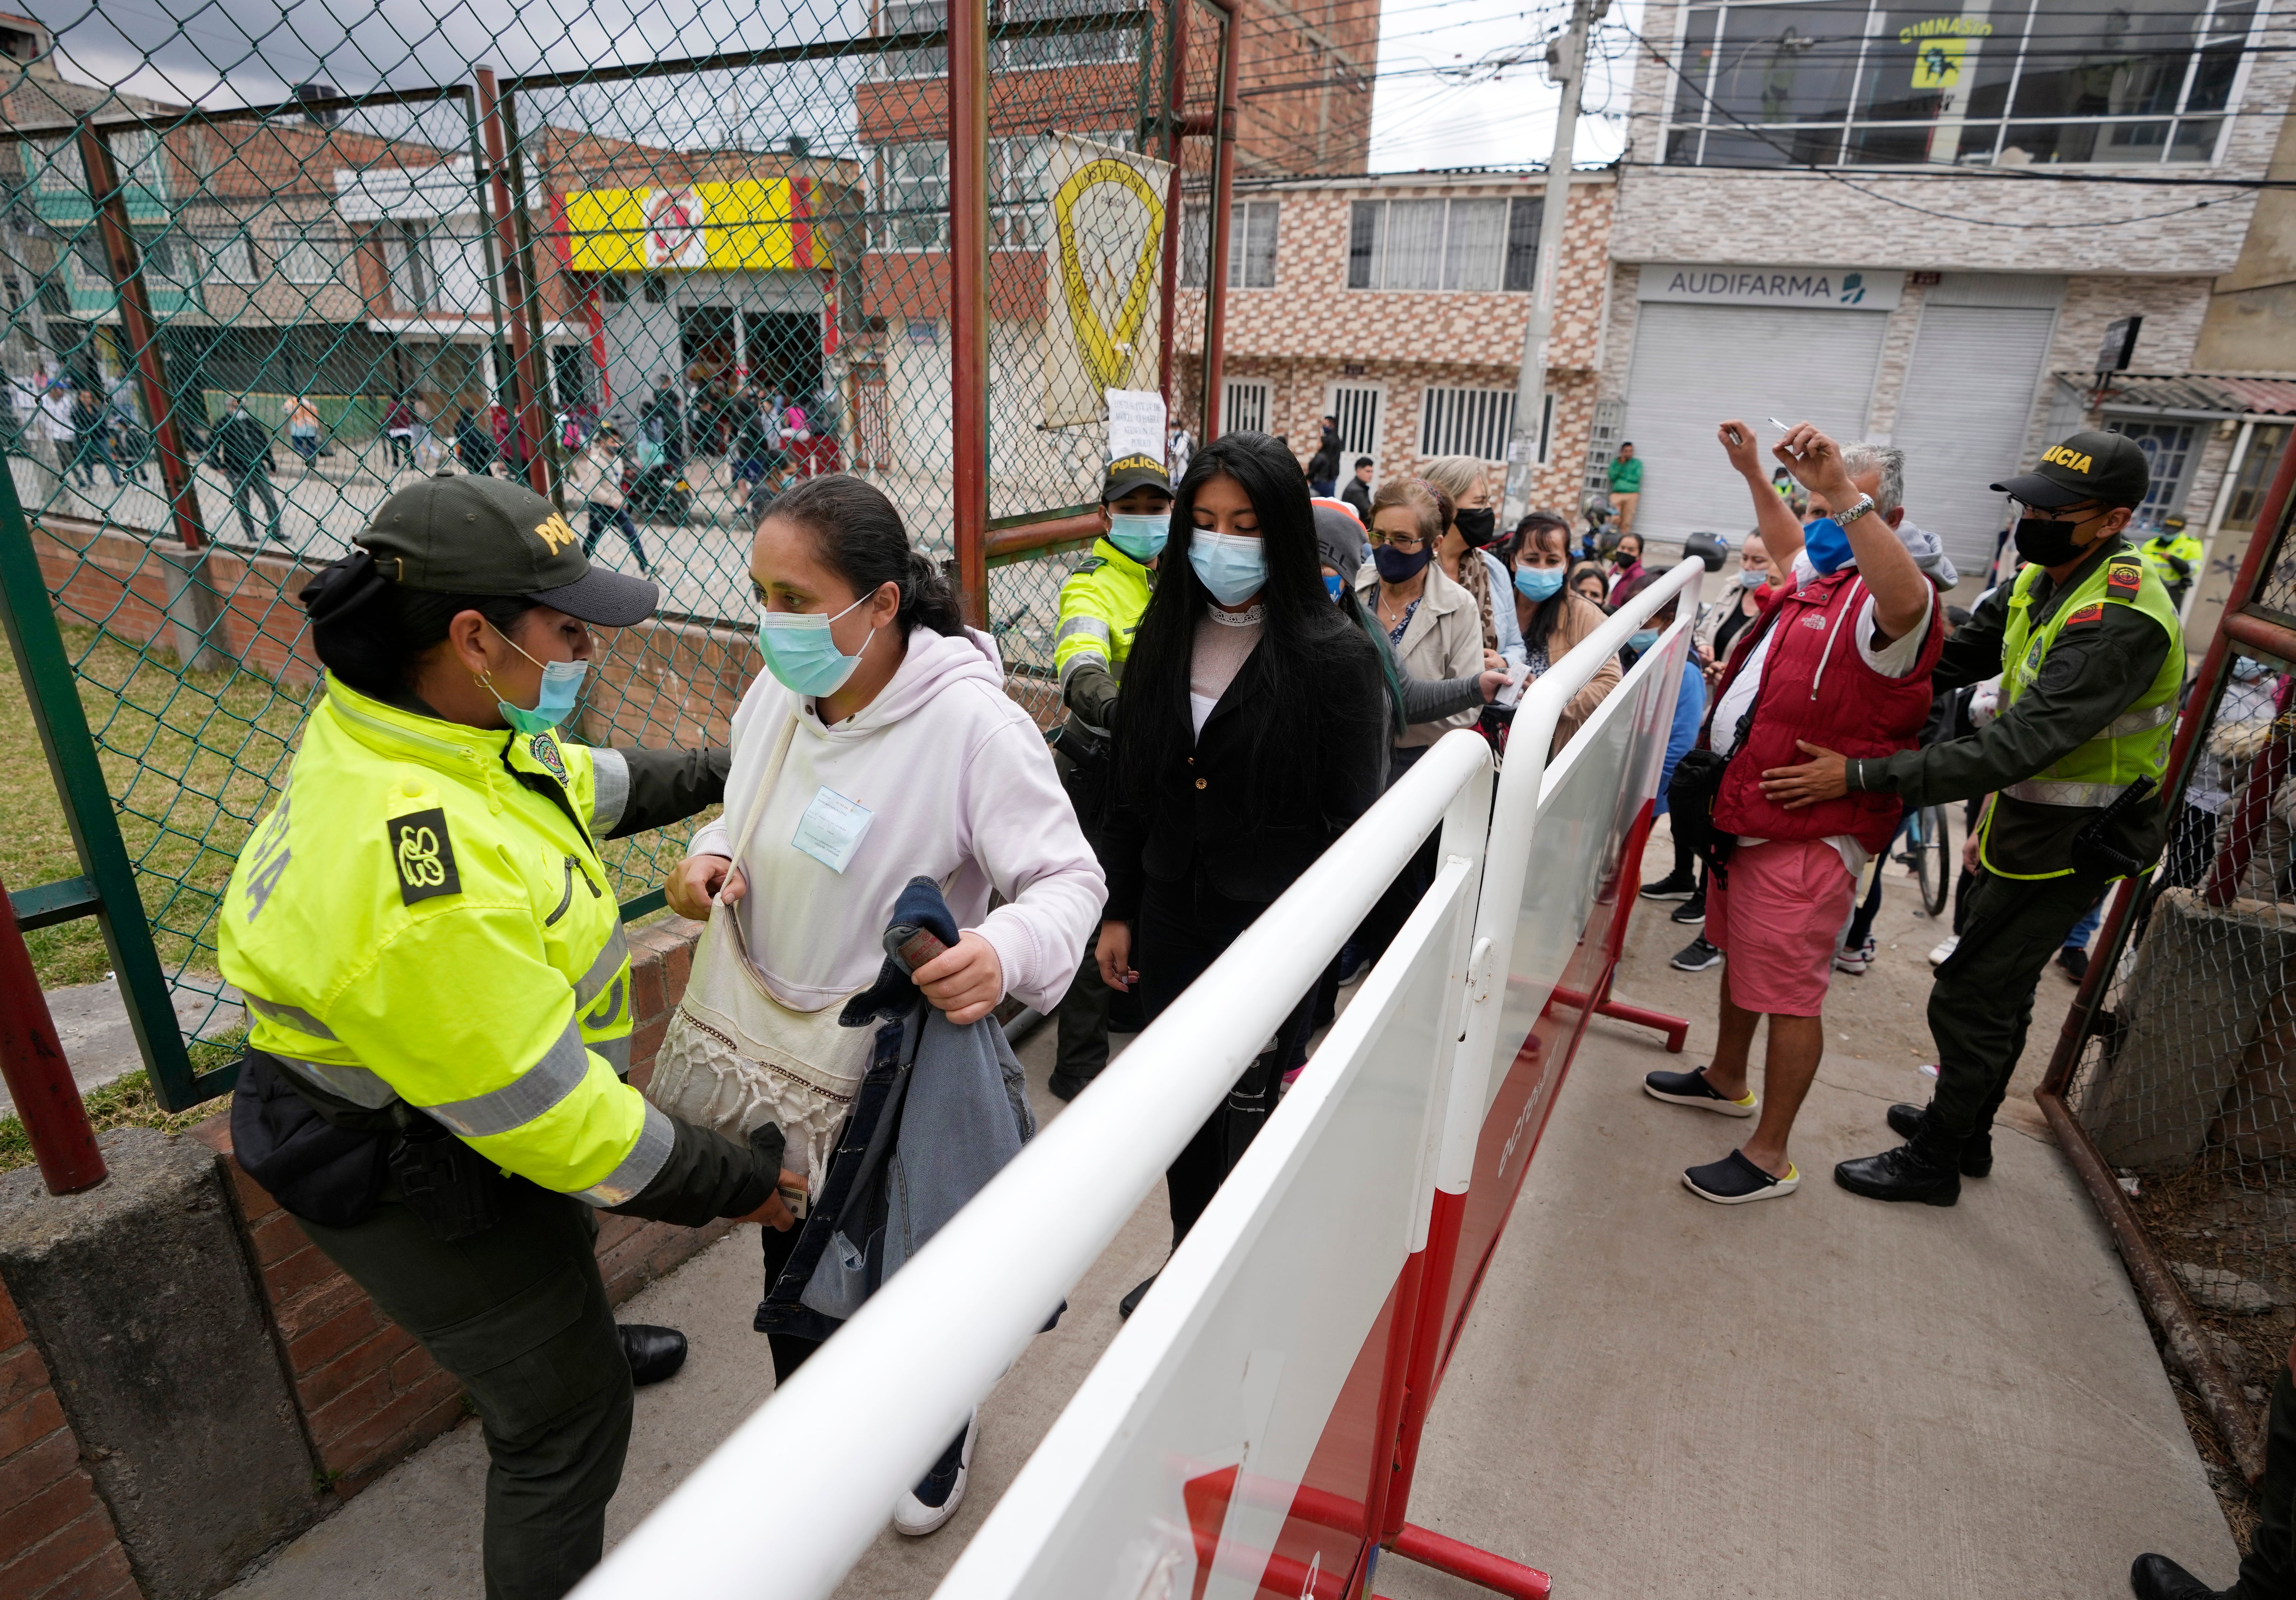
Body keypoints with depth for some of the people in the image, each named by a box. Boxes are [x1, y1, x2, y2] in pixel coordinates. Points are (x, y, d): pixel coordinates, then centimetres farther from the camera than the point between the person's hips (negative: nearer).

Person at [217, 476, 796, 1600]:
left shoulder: (405, 716, -13)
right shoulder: (422, 885, -42)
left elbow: (575, 782, 7)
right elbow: (545, 1113, -33)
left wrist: (715, 774, 13)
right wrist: (731, 1183, -20)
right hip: (418, 1187, -10)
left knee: (558, 1246, 37)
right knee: (565, 1410, 11)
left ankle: (578, 1342, 69)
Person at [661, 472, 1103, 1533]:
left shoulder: (970, 722, -27)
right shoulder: (779, 693, -5)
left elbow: (1071, 877, -24)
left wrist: (1008, 950, -45)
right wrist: (714, 854, -10)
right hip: (772, 1056, 6)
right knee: (791, 1260, 28)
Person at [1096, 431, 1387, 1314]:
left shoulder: (1335, 655, -12)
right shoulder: (1167, 633, 3)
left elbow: (1355, 823, -11)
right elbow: (1129, 788, 8)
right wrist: (1119, 910, 8)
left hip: (1269, 929, -5)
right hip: (1169, 918, 5)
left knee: (1244, 1116, 7)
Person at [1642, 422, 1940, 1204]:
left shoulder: (1883, 602, -18)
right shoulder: (1823, 575, 11)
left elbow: (1909, 604, -45)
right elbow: (1790, 547, 36)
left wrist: (1843, 492, -50)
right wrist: (1753, 474, 34)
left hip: (1807, 834, -10)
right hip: (1745, 811, 11)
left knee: (1789, 993, -2)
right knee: (1738, 955, 25)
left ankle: (1770, 1157, 11)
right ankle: (1726, 1080, 46)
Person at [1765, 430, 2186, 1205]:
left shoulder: (2121, 622, -30)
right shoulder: (2042, 579, -1)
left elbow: (2017, 746, -37)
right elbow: (1954, 658, 3)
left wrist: (1861, 776, -41)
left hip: (2068, 847, -9)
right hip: (2027, 827, 9)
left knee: (1970, 999, 1)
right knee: (1999, 991, 22)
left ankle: (1934, 1162, 19)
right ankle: (1965, 1130, 41)